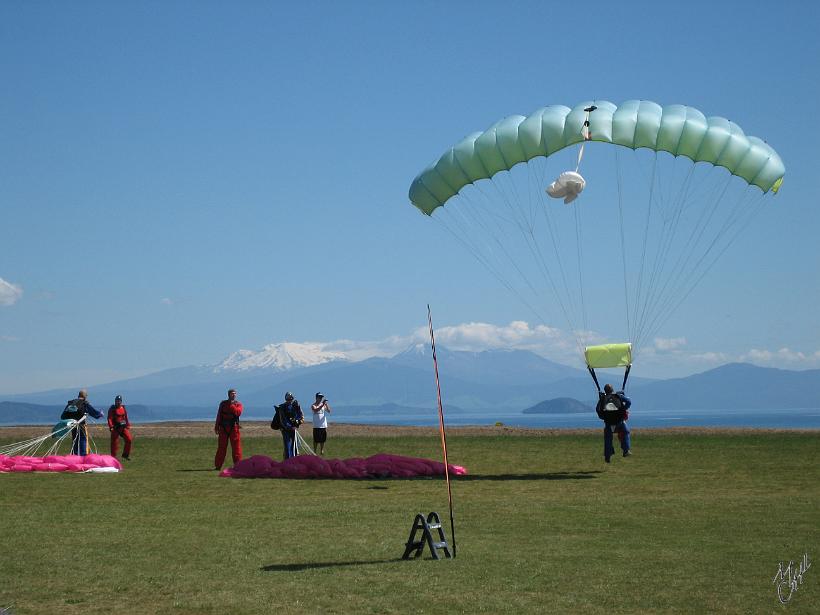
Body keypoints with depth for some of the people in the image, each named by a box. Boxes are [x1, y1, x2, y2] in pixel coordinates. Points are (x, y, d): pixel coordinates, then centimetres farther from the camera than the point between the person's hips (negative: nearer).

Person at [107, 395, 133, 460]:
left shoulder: (123, 408, 12)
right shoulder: (112, 409, -3)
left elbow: (126, 418, 18)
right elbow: (109, 418, -11)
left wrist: (128, 425, 12)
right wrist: (111, 427, -22)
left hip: (123, 427, 5)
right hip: (115, 428, -5)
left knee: (129, 440, -2)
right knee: (115, 442, -2)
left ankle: (126, 454, 11)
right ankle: (113, 456, 7)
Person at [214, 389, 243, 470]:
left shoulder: (238, 404, 6)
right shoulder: (223, 403, 10)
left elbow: (238, 412, -14)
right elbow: (219, 415, 9)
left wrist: (231, 405, -15)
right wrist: (216, 427, 6)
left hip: (234, 427, -1)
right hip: (223, 428, 1)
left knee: (236, 447, -4)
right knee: (221, 447, 4)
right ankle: (218, 466, 8)